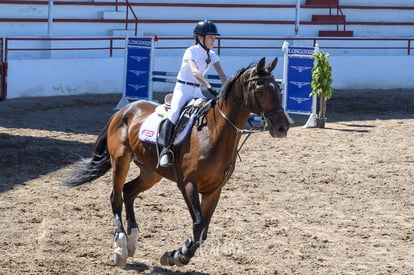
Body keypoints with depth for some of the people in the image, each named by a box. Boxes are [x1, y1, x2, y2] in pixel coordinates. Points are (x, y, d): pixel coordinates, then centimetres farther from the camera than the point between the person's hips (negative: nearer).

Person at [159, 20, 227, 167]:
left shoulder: (211, 55, 6)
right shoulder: (191, 52, -14)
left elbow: (222, 75, -3)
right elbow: (195, 72, -31)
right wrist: (209, 87, -45)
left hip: (197, 91, 7)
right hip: (183, 89, -7)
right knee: (175, 113, -31)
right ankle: (166, 149, -20)